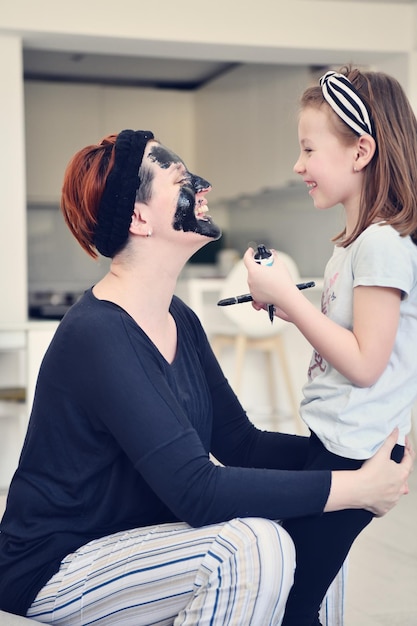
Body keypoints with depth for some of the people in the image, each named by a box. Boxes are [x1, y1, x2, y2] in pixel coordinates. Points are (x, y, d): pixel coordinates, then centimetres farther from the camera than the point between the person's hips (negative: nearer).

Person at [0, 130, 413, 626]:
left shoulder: (180, 321, 3)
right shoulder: (97, 337, -26)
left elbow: (239, 443, 4)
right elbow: (198, 491, -31)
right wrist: (356, 487, -26)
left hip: (136, 536, 9)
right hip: (56, 572, -9)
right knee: (252, 547, -29)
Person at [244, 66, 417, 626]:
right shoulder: (356, 239, 13)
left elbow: (364, 363, -20)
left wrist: (288, 297, -17)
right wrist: (285, 304, 5)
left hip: (354, 453, -9)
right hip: (332, 441, 9)